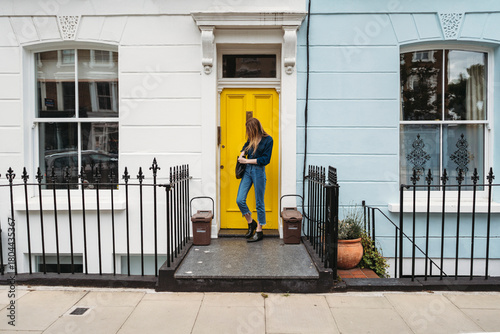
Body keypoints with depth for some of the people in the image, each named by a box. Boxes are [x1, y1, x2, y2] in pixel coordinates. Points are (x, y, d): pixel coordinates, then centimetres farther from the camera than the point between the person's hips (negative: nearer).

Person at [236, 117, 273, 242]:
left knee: (259, 203, 4)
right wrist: (242, 154, 8)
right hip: (247, 170, 6)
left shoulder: (268, 139, -8)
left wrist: (247, 161, -12)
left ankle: (259, 231, 16)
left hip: (259, 171, -6)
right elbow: (246, 146, 31)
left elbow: (265, 159, -12)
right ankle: (251, 223, 23)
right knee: (240, 200, 1)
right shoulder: (251, 139, 9)